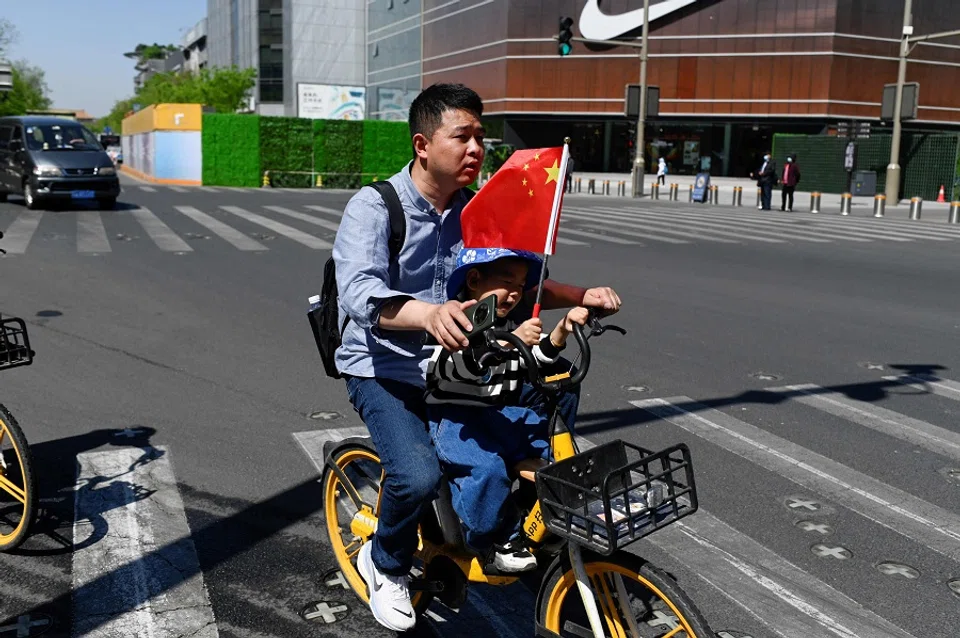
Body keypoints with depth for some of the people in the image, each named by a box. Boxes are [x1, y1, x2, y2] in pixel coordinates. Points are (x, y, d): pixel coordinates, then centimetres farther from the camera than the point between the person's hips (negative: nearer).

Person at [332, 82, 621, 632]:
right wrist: (429, 313, -51)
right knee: (419, 477, -29)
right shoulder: (373, 207, -15)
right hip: (385, 372, -6)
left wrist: (580, 295, -15)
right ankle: (386, 564, 7)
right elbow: (362, 295, -31)